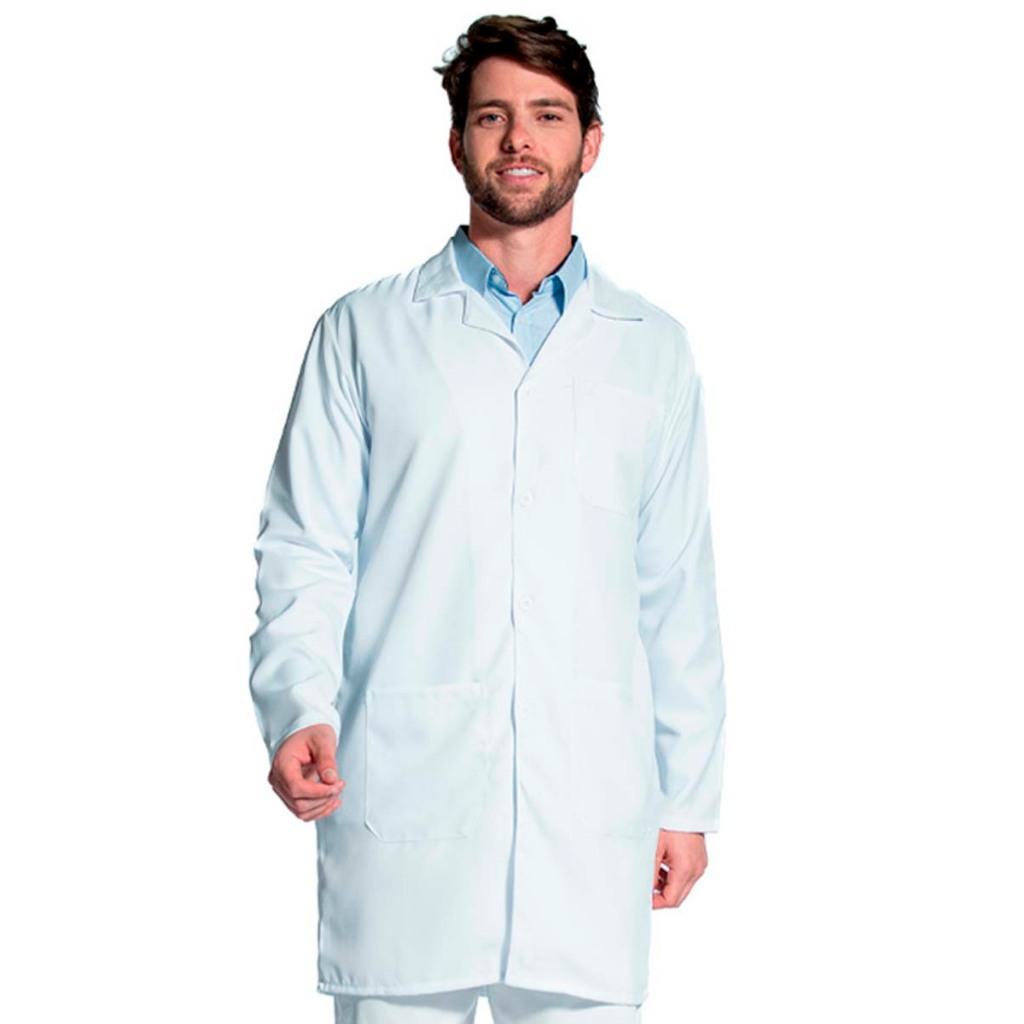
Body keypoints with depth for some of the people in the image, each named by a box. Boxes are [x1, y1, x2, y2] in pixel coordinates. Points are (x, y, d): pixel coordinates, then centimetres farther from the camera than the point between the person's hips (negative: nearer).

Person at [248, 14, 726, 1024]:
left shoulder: (653, 349, 15)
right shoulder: (366, 331, 10)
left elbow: (678, 592, 14)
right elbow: (304, 550, 5)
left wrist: (689, 799, 10)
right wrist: (298, 707, -12)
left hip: (592, 809, 1)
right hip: (401, 791, -1)